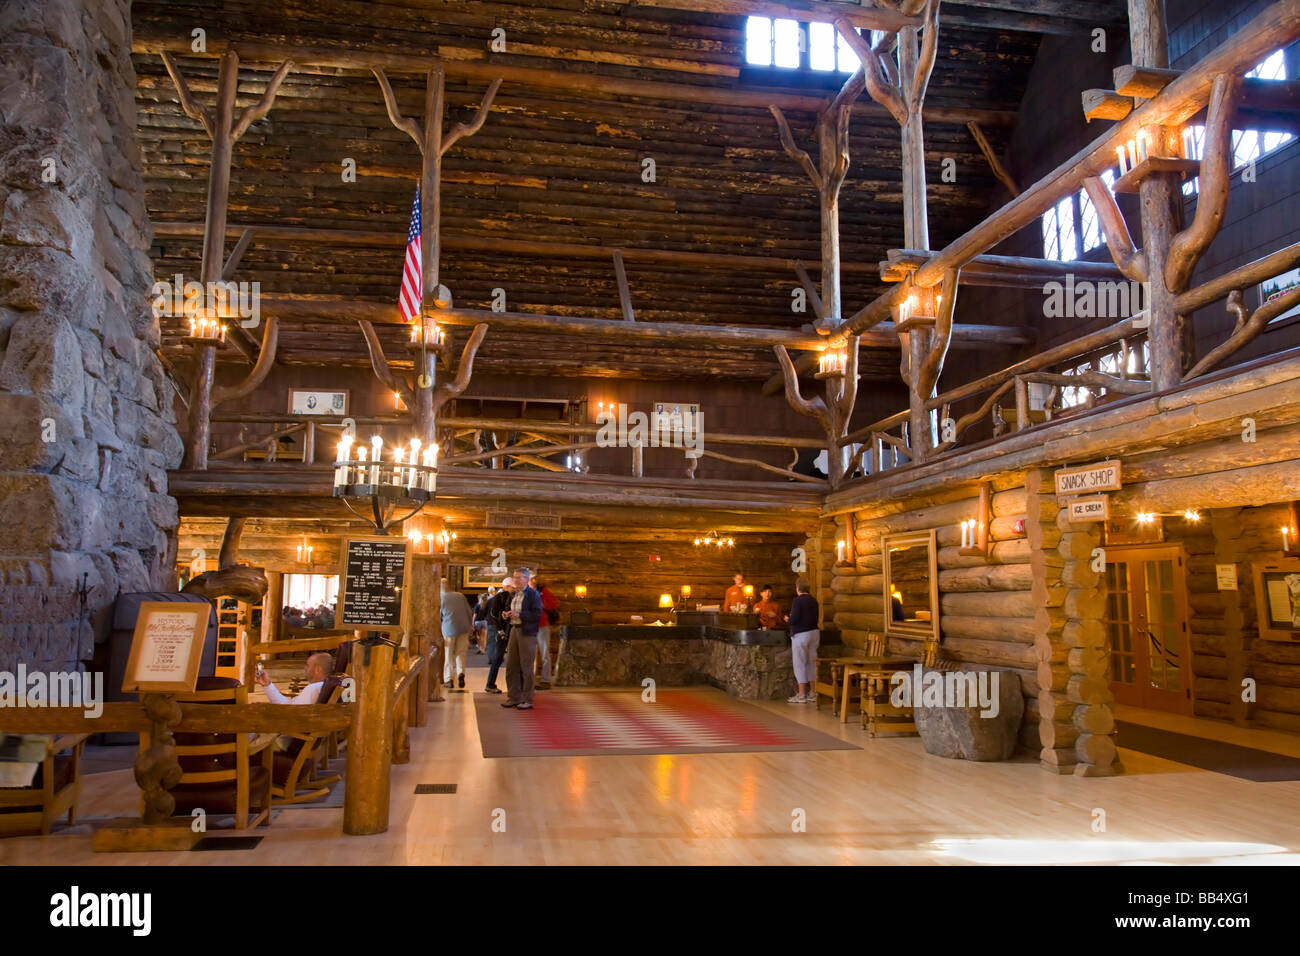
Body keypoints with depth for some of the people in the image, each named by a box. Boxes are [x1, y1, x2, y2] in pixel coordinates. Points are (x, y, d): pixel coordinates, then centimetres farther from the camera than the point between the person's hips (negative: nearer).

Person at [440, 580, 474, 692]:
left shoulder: (441, 598, -2)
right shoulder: (460, 595, 8)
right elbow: (469, 612, 11)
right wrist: (470, 625, 20)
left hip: (449, 629, -2)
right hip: (464, 628, 2)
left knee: (448, 655, 7)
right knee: (461, 653, 8)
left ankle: (448, 679, 4)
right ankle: (461, 672, -14)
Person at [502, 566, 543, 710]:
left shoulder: (533, 595, -7)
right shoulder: (513, 595, 16)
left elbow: (537, 615, -15)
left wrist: (519, 614, -21)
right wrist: (508, 615, 4)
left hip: (527, 633, -7)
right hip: (514, 630, 7)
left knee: (526, 667, -3)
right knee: (511, 665, 9)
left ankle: (527, 700, 5)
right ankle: (513, 697, 18)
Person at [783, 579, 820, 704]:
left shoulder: (797, 601, -14)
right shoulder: (813, 600, 8)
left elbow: (794, 620, -19)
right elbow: (815, 618, 12)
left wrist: (788, 618, 3)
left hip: (801, 635, -7)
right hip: (814, 632, 7)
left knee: (800, 664, -1)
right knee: (812, 663, 12)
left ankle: (801, 695, 2)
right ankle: (812, 693, 17)